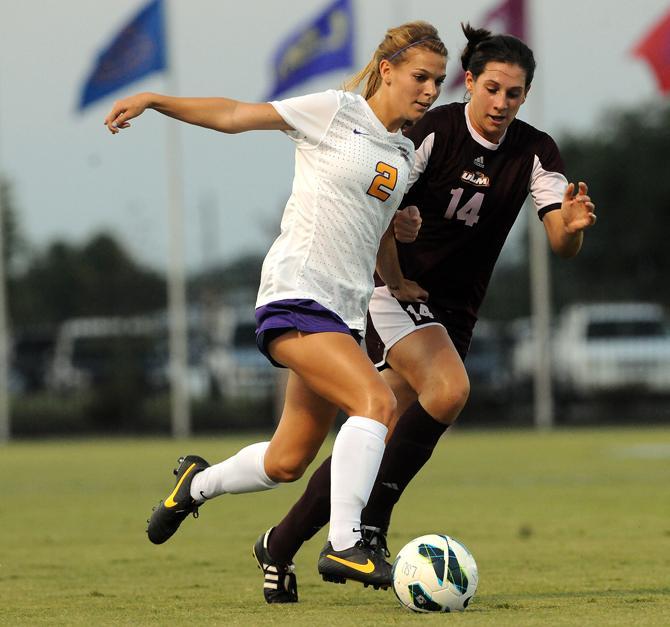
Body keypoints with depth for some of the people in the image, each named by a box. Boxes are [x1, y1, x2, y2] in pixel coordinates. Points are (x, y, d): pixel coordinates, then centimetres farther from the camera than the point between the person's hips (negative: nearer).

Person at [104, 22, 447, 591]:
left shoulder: (404, 156, 16)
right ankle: (343, 544, -27)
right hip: (295, 296, -8)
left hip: (342, 315, 8)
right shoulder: (336, 112, -5)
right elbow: (234, 116, -2)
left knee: (286, 464, 10)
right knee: (377, 401, -27)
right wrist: (153, 100, -10)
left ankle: (199, 482, 37)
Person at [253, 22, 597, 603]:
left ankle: (281, 547, 16)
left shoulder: (535, 153, -4)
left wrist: (573, 223, -32)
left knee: (377, 444, 2)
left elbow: (562, 245, -11)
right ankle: (370, 524, -19)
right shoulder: (435, 131, -16)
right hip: (401, 294, -5)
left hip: (454, 314, 5)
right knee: (449, 388, -30)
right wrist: (394, 280, -12)